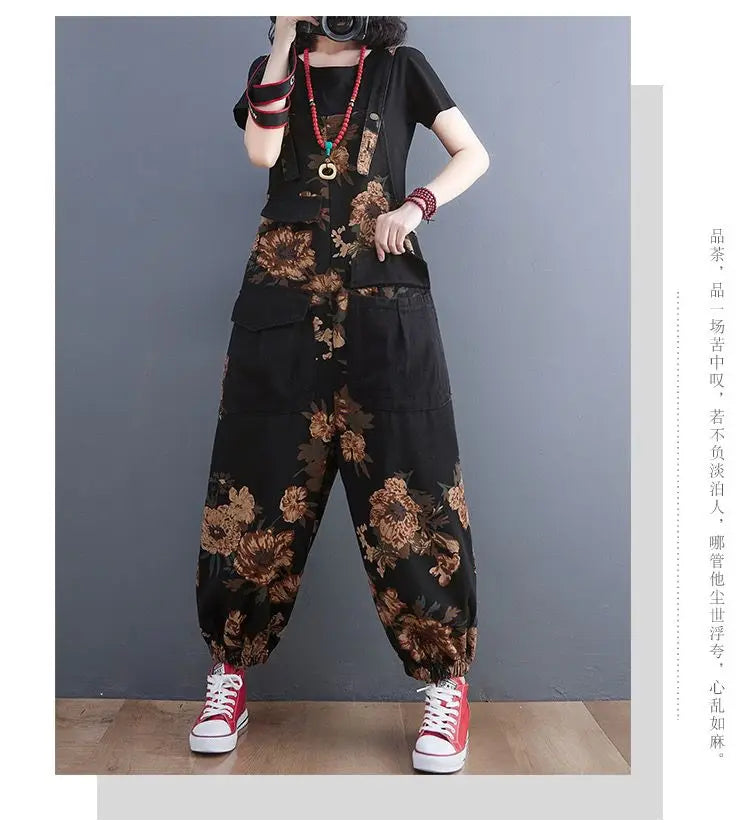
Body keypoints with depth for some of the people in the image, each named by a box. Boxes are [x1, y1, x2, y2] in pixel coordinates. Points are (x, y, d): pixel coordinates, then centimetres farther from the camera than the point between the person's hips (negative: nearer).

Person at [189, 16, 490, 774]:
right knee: (263, 482, 1)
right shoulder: (272, 71, 17)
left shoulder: (400, 68, 13)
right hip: (283, 299, 2)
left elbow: (474, 154, 10)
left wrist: (416, 206, -7)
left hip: (384, 302, -1)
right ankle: (229, 672, 16)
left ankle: (447, 687, 7)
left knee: (407, 486, -5)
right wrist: (283, 42, -2)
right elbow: (262, 154, -2)